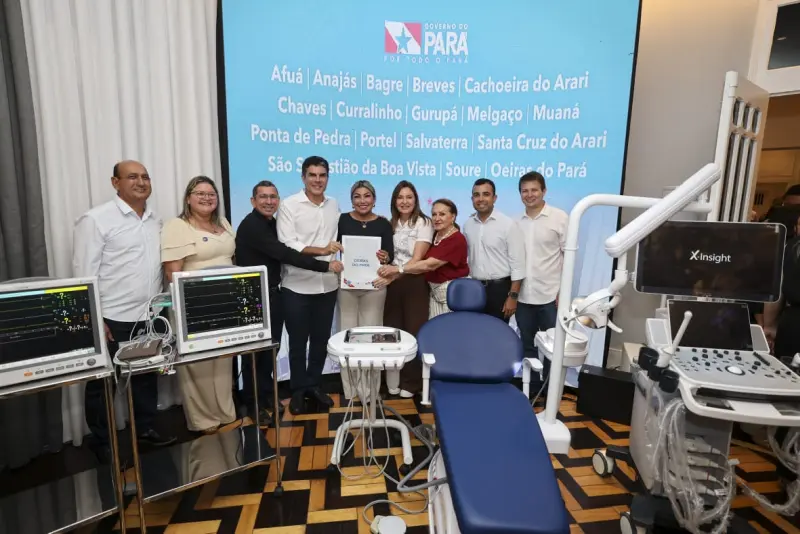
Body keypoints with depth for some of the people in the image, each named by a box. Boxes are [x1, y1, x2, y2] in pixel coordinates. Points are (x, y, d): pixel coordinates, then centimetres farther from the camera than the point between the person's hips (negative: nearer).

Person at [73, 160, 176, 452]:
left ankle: (145, 428, 35)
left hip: (148, 317, 6)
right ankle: (104, 444, 26)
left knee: (147, 375, 17)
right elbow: (84, 271, -12)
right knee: (104, 383, 10)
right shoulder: (96, 219, -10)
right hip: (112, 319, -6)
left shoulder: (156, 220, 9)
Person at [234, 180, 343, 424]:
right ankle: (252, 402, 21)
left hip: (273, 293, 8)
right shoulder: (251, 225, -18)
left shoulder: (273, 223, 10)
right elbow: (284, 253, -27)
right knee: (255, 349, 4)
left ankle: (266, 394, 32)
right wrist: (326, 265, -27)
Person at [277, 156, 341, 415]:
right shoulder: (289, 206, -6)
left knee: (321, 339, 14)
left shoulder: (334, 205, 9)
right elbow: (287, 245, -16)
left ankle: (313, 384, 31)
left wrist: (339, 268, 4)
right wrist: (321, 251, -25)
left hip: (327, 285, 4)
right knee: (298, 342, 9)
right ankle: (298, 390, 26)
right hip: (297, 287, -4)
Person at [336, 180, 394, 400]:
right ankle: (349, 389, 18)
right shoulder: (342, 220, 1)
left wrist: (385, 257, -23)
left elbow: (390, 254, -3)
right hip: (347, 283, 0)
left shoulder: (383, 223, 3)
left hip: (374, 284, 0)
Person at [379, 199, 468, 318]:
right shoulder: (434, 236, 10)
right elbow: (422, 261, 4)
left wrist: (398, 269, -24)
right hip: (434, 291, 7)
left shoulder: (457, 239, -17)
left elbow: (430, 265, -24)